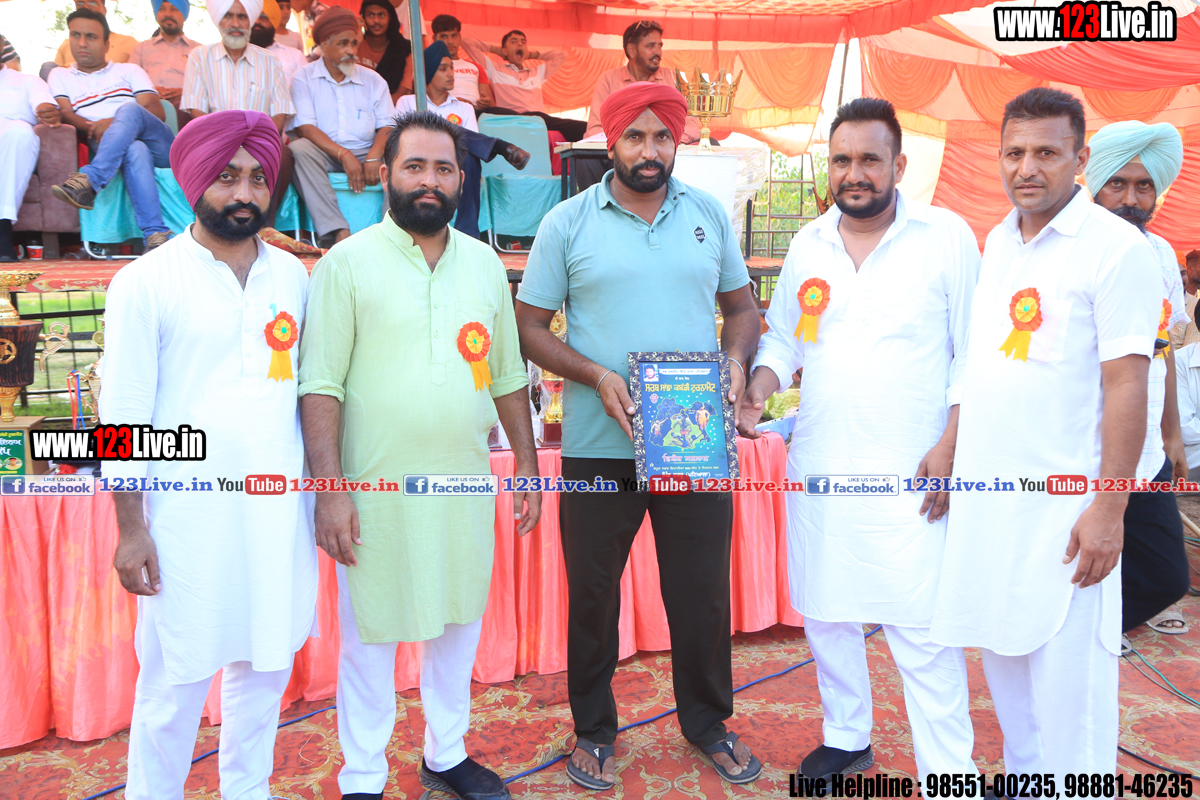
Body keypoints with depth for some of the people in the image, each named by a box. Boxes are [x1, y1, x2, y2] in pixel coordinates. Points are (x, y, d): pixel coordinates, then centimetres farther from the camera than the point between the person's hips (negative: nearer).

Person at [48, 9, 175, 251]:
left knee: (129, 109, -32)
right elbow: (65, 113, 10)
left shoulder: (130, 71, 27)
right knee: (135, 151, -38)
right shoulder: (60, 76, 29)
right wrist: (93, 129, -14)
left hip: (158, 144, 1)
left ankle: (89, 180, -46)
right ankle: (155, 234, -53)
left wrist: (115, 123, -9)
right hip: (104, 147, -1)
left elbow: (157, 111, 9)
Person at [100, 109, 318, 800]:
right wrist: (131, 529, -7)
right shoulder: (147, 282, -4)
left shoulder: (294, 277, 8)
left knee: (267, 664, 14)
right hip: (190, 513, -4)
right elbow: (125, 415, -5)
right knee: (175, 681, 5)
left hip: (279, 509, 4)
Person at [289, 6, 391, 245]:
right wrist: (344, 155, -21)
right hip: (324, 154, -2)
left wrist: (374, 156, -17)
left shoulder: (372, 80, 14)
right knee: (299, 148, -33)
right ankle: (339, 232, -41)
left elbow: (387, 126, 5)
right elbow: (305, 127, -7)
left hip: (365, 153, 2)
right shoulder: (304, 78, 5)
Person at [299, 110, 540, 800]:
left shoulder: (485, 263, 8)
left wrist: (528, 469, 10)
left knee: (459, 622, 16)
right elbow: (320, 384, -9)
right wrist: (330, 490, -15)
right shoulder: (349, 263, -5)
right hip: (378, 485, -4)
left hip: (466, 484, 4)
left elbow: (509, 375, 12)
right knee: (370, 636, 7)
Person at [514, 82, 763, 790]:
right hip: (599, 444, -1)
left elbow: (741, 306, 15)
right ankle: (594, 730, 32)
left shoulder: (710, 215, 8)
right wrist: (594, 375, -16)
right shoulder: (568, 222, 0)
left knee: (703, 590, 11)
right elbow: (531, 326, -1)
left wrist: (736, 359, -5)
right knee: (592, 592, 11)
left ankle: (709, 722, 35)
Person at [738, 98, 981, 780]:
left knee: (921, 628, -4)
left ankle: (951, 772, 12)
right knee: (824, 612, 15)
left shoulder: (947, 236, -3)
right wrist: (760, 385, -4)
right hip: (818, 463, 5)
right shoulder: (808, 243, 9)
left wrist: (951, 446, -12)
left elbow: (974, 354, -3)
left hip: (911, 471, -5)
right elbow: (783, 338, 16)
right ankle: (847, 737, 35)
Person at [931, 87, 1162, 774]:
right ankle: (1023, 774, 35)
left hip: (1062, 504, -7)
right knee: (1004, 651, 17)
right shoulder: (999, 241, 11)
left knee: (1065, 672, 0)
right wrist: (949, 449, 15)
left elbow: (1127, 385, -14)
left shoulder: (1115, 247, -10)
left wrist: (1108, 509, -17)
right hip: (986, 493, 7)